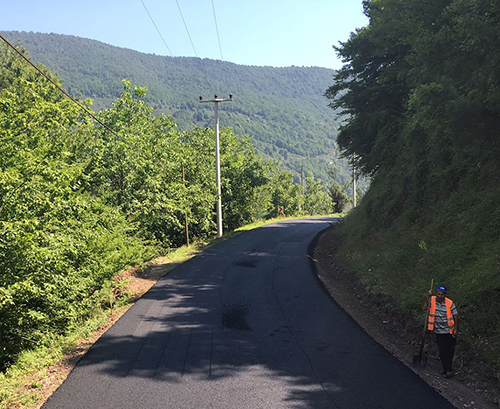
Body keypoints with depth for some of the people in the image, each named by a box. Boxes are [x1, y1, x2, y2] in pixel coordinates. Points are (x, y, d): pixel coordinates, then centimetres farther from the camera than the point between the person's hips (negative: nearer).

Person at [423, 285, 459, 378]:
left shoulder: (450, 303, -12)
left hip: (449, 332, -2)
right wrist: (428, 296, -24)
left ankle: (449, 369, 22)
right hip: (439, 332, 2)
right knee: (442, 351, 8)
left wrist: (456, 329, -8)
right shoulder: (432, 300, -5)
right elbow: (425, 307, -19)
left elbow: (455, 316, -6)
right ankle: (446, 369, 22)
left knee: (450, 351, 8)